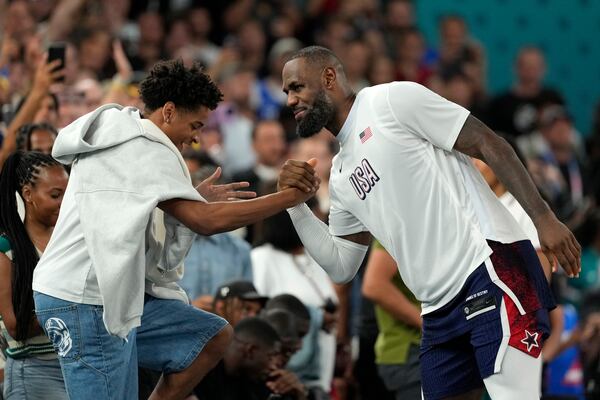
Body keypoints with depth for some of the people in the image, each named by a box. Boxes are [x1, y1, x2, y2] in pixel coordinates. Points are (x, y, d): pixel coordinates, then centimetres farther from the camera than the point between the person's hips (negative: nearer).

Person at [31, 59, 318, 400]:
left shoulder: (120, 139, 16)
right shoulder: (145, 148, -16)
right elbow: (207, 221, -22)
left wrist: (196, 198, 10)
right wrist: (291, 197, -17)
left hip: (112, 295, 11)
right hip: (84, 304, -11)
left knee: (215, 337, 12)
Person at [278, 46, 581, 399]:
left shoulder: (393, 99, -2)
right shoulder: (341, 175, 22)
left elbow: (490, 145, -6)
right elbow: (341, 267, 23)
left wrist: (544, 218, -15)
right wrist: (295, 205, 10)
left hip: (489, 271, -9)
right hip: (441, 308, 9)